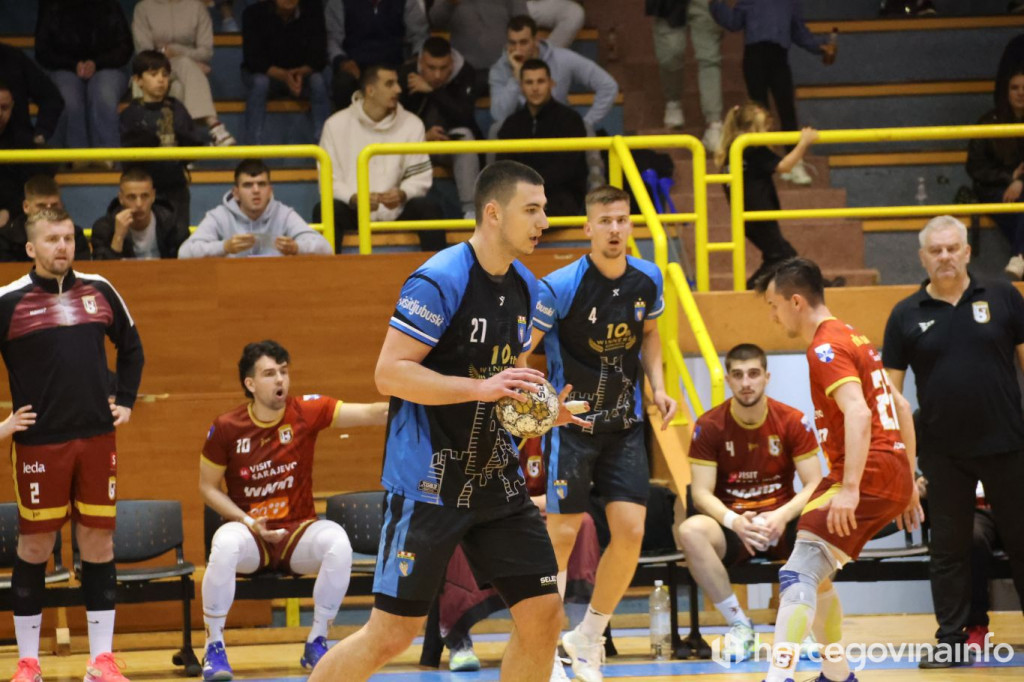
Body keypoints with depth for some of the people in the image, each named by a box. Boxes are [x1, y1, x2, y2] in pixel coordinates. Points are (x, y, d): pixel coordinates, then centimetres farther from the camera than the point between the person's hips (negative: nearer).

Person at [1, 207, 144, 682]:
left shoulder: (99, 291, 7)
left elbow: (131, 347, 21)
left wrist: (125, 399, 13)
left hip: (97, 437, 3)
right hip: (39, 443, -3)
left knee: (99, 544, 4)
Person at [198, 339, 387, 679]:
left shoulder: (306, 412, -6)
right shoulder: (226, 428, -6)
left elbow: (369, 413, -17)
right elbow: (208, 488, 3)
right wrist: (248, 521, -12)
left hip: (299, 531, 1)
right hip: (250, 534, -1)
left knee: (338, 540, -32)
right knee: (226, 543, -36)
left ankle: (316, 643, -14)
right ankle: (214, 647, -20)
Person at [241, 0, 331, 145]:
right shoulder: (254, 13, -16)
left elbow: (319, 57, -13)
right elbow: (253, 60, -21)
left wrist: (301, 73, -35)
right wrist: (283, 75, -38)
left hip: (303, 73, 1)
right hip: (265, 73, -1)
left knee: (318, 80, -30)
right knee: (259, 81, -34)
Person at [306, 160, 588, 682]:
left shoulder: (524, 287, 10)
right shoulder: (440, 281, -16)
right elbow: (389, 373, -21)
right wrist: (482, 388, -27)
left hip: (496, 478, 8)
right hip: (428, 482, -8)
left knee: (542, 614, 0)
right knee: (393, 633, -6)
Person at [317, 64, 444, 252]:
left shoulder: (412, 124, 3)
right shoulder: (336, 124, 0)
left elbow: (420, 177, 3)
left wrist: (402, 194, -21)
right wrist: (354, 198, -25)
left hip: (395, 212, 1)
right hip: (353, 212, -1)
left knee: (428, 209, -26)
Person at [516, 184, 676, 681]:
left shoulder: (647, 280, -2)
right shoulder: (561, 286, -18)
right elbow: (518, 353, -16)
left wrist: (658, 386, 4)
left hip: (625, 425, 5)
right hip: (571, 422, -4)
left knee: (631, 532, -4)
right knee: (561, 533, -7)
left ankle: (588, 641, 14)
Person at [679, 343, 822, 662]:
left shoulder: (793, 422, -4)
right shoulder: (709, 426, -5)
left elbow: (814, 485, -7)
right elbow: (701, 493, -9)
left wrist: (783, 516, -28)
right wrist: (733, 521, -30)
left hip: (782, 524, 0)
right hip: (731, 524, 0)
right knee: (690, 531, -34)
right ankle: (738, 623, -17)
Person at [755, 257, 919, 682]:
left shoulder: (826, 347, -10)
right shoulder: (854, 339, 21)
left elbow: (858, 414, -24)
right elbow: (901, 409, 25)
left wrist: (849, 488, -31)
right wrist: (909, 485, 27)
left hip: (869, 473, -10)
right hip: (895, 473, 10)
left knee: (799, 574, -18)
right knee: (815, 576, 21)